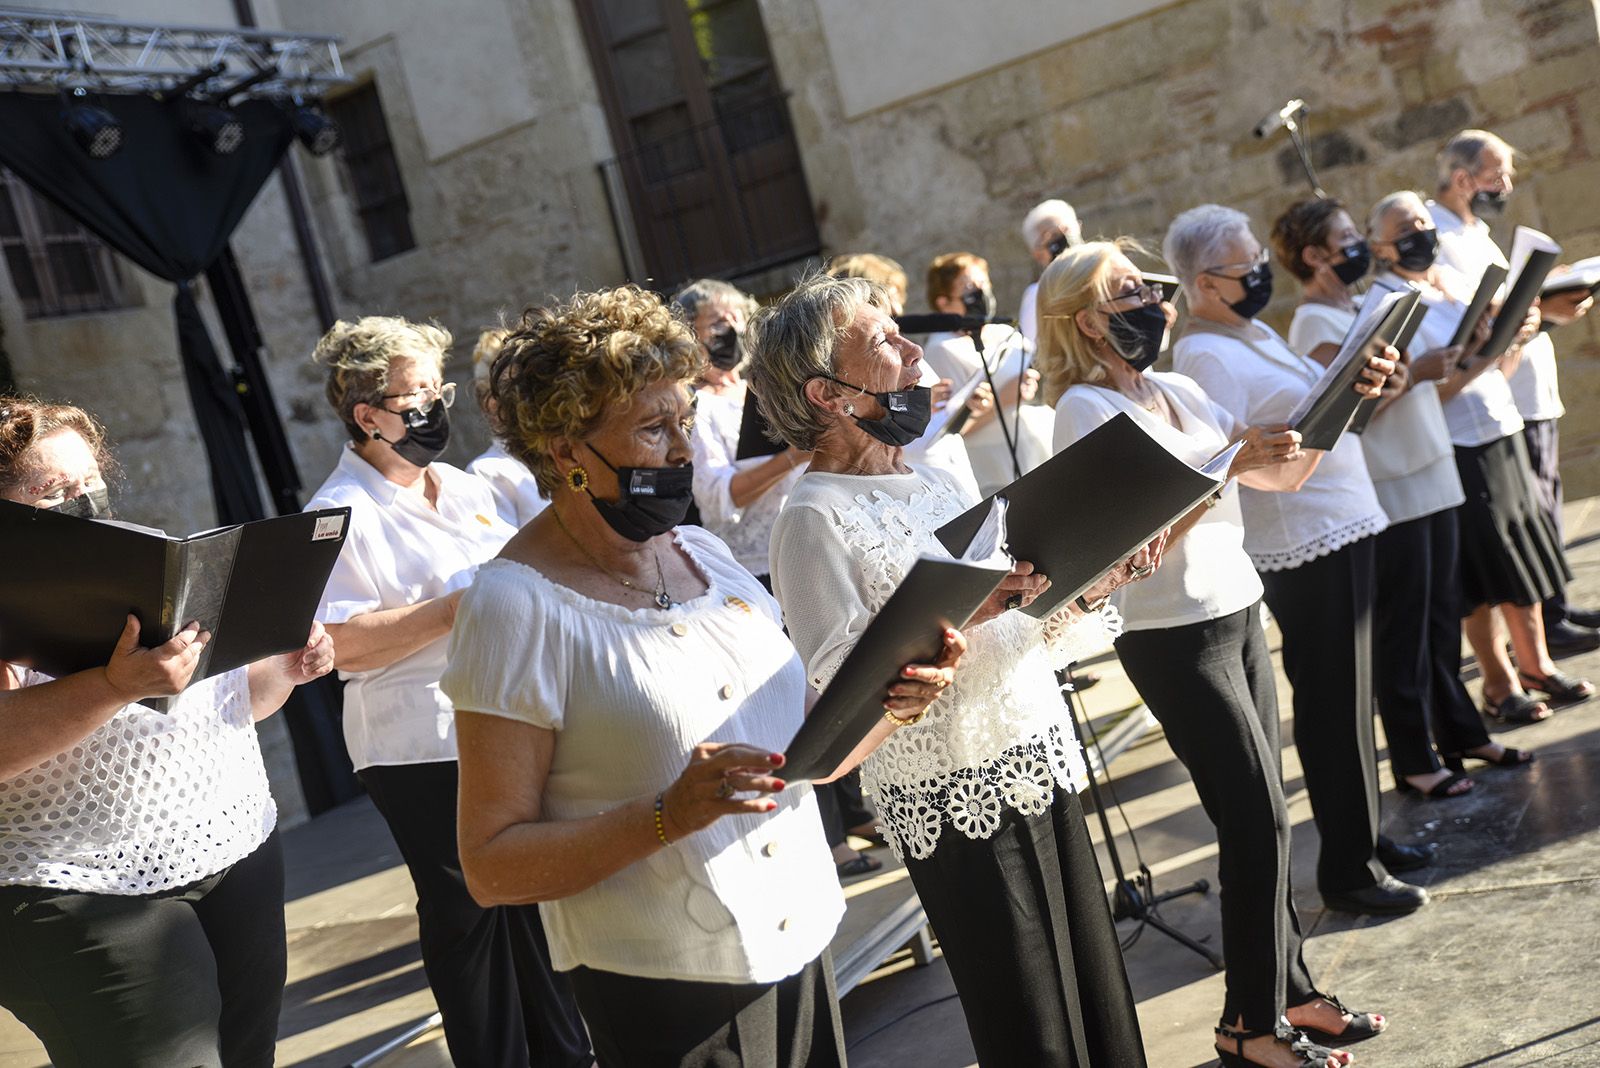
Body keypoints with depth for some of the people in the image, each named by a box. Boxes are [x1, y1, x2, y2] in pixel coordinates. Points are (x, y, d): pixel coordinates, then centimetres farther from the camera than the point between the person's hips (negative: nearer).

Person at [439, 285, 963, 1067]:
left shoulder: (706, 555, 4)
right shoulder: (517, 606, -15)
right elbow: (491, 867, -16)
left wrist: (885, 706, -6)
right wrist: (668, 816, -27)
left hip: (802, 946, 6)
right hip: (666, 994, -6)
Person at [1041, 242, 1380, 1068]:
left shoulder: (1177, 391, 11)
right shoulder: (1086, 408, -12)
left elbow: (1285, 476, 14)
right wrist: (1230, 462, -24)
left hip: (1239, 617, 7)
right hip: (1174, 641, -7)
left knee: (1259, 818, 12)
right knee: (1258, 821, -3)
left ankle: (1288, 988, 26)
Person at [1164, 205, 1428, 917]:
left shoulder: (1257, 334, 15)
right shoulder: (1205, 355, -16)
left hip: (1345, 527, 10)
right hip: (1305, 544, -10)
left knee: (1351, 697, 18)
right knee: (1334, 706, -2)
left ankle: (1364, 835, 32)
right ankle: (1346, 870, 10)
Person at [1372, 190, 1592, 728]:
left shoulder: (1462, 280, 9)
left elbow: (1498, 372, 15)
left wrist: (1518, 339, -3)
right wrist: (1480, 358, -22)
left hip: (1502, 435, 7)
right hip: (1458, 451, -7)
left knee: (1523, 557, 16)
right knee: (1484, 579, 4)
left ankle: (1535, 661, 32)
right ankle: (1500, 684, 19)